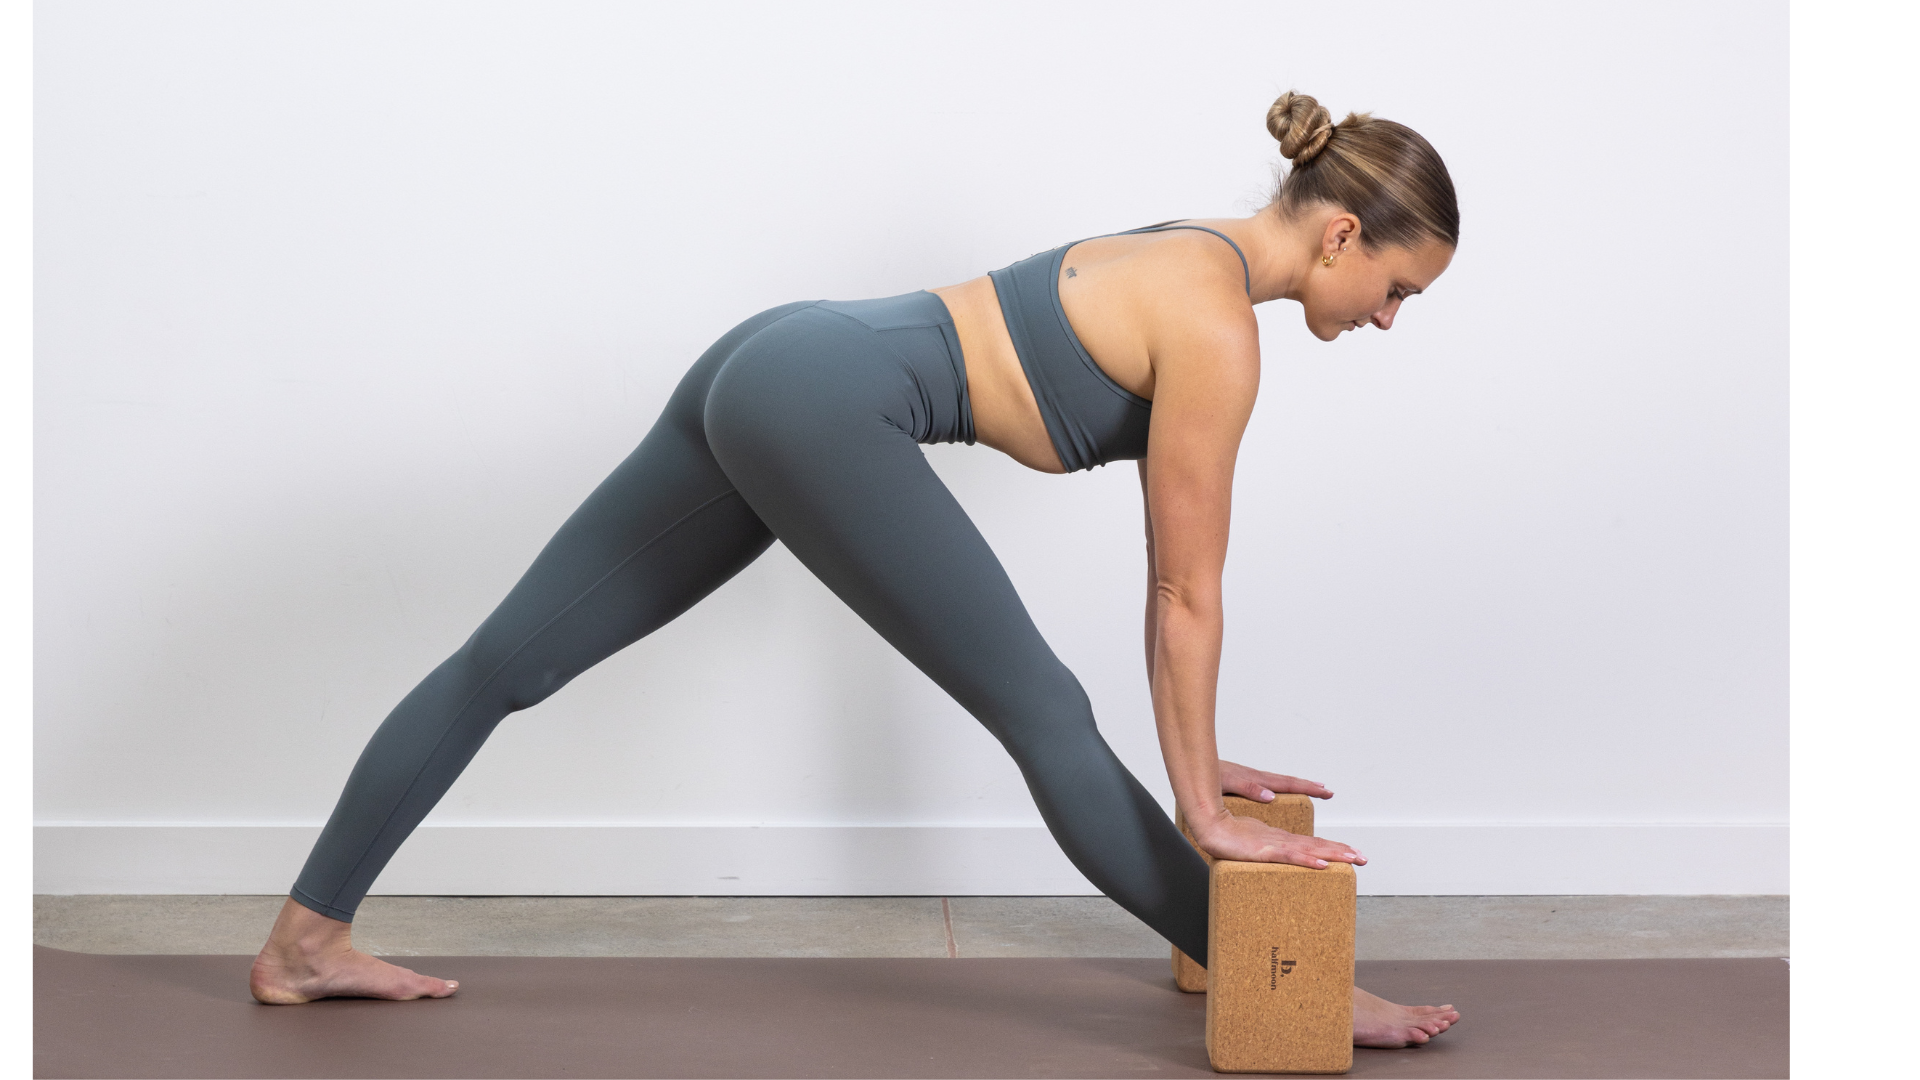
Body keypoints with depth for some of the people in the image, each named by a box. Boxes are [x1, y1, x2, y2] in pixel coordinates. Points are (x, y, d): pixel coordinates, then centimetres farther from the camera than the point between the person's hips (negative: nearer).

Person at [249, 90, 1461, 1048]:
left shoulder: (1191, 264, 18)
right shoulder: (1217, 330, -9)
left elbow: (1175, 566, 22)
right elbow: (1188, 593, -6)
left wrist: (1198, 756, 26)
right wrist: (1206, 810, 3)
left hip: (767, 368, 10)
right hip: (824, 408, -10)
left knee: (504, 662, 11)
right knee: (1048, 718, -3)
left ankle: (306, 941, 21)